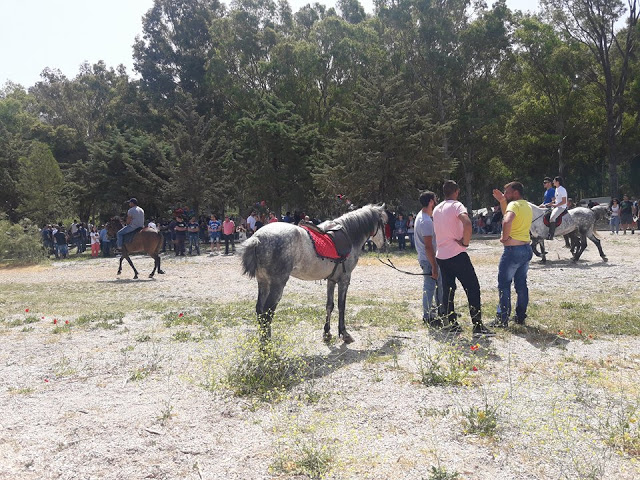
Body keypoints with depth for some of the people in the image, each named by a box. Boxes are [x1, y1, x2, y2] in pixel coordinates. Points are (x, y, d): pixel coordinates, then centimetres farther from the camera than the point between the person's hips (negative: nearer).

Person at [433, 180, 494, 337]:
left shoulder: (436, 209, 14)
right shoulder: (456, 205, -9)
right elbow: (467, 223, -28)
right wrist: (466, 241, -15)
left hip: (441, 255, 7)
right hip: (457, 254, -7)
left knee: (448, 290, 11)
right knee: (473, 288, -2)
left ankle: (452, 324, 13)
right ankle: (477, 326, -5)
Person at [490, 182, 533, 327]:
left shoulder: (514, 205, -14)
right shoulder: (527, 206, 15)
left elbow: (507, 221, -33)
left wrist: (505, 237, -19)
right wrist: (502, 202, 16)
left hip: (513, 249, -9)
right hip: (527, 248, 9)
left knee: (504, 284, -3)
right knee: (521, 284, 14)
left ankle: (502, 319, -2)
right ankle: (520, 316, 19)